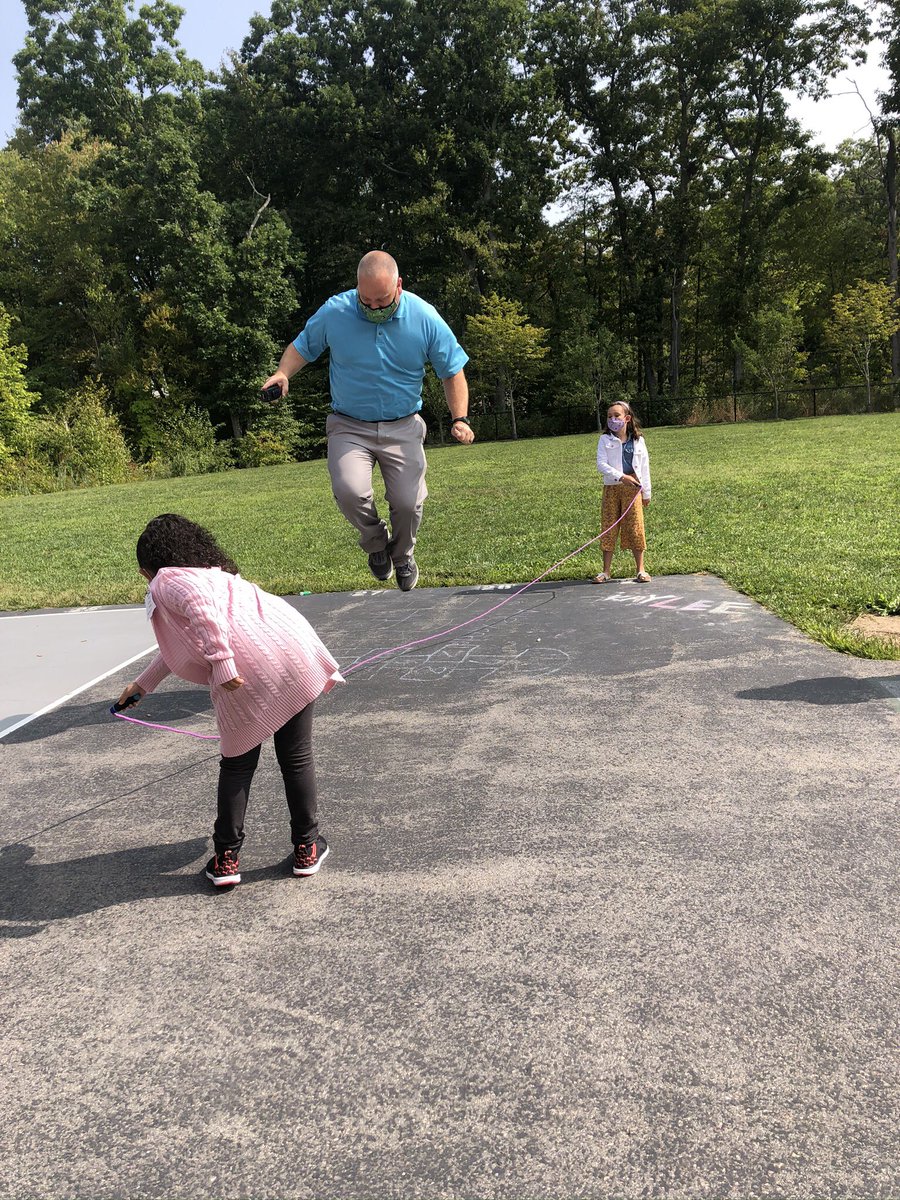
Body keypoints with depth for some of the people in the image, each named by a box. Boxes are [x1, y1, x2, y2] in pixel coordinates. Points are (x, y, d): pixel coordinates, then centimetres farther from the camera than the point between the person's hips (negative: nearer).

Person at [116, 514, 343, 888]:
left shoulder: (167, 580, 8)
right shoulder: (211, 573, 33)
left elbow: (202, 608, -18)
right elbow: (178, 646, 45)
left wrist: (221, 664, -19)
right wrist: (142, 684, 56)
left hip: (246, 676, -7)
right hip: (295, 652, 7)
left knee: (237, 765, 13)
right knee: (297, 759, 17)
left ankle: (227, 858, 22)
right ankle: (307, 849, 28)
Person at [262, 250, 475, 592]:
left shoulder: (425, 318, -8)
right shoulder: (334, 312, -8)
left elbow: (452, 371, 2)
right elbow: (302, 347, 9)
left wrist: (459, 419, -11)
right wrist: (283, 372, -13)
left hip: (403, 428, 1)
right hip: (349, 426, 0)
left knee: (407, 502, -6)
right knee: (349, 491, -25)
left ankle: (402, 555, 29)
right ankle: (375, 543, 9)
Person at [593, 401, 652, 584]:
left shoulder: (638, 440, 6)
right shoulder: (605, 440, 2)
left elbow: (644, 467, 9)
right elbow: (601, 464, -8)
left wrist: (646, 493, 9)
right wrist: (621, 477, -19)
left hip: (632, 488, 0)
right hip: (611, 488, 0)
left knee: (635, 528, -1)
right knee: (608, 529, 3)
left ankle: (641, 570, 8)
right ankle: (606, 571, 10)